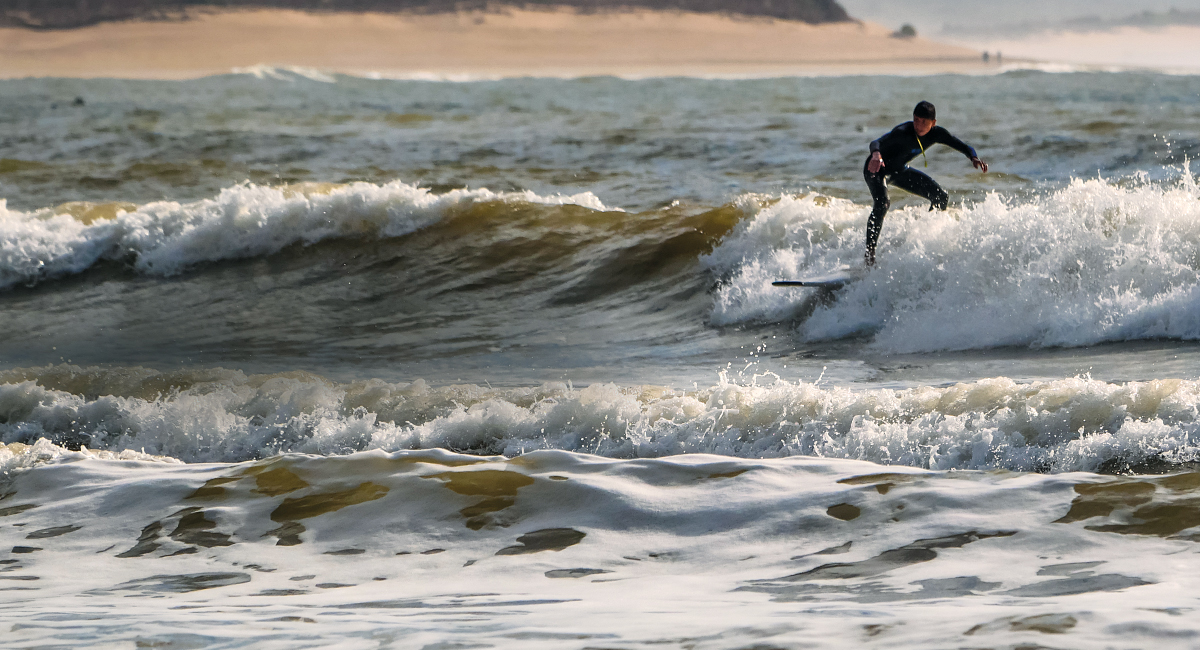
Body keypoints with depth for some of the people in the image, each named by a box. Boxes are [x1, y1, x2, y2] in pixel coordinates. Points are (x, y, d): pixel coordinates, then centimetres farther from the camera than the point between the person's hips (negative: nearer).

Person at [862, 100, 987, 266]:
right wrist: (876, 155, -72)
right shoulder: (903, 133, -34)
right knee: (882, 203, -34)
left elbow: (962, 146, -8)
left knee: (941, 197, 3)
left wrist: (974, 158, -31)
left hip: (900, 171, 7)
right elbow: (877, 143, -48)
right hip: (878, 170, -7)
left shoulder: (936, 133, -16)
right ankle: (869, 252, -31)